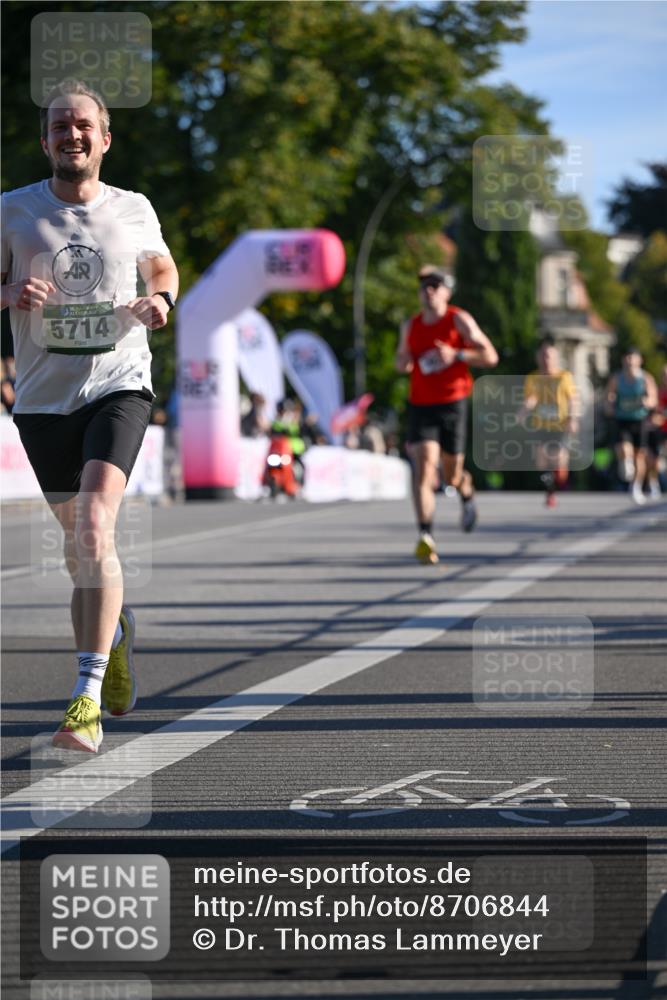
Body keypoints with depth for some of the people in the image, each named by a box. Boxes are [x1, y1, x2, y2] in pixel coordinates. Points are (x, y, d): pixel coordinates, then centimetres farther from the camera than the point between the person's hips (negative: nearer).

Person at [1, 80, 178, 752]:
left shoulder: (134, 210, 5)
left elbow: (162, 267, 24)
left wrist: (160, 301, 2)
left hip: (119, 386, -2)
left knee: (94, 526, -22)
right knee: (78, 542, 13)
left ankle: (88, 697, -27)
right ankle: (114, 629, 47)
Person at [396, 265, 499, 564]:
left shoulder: (459, 320, -4)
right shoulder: (410, 326, 8)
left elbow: (491, 357, -7)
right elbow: (402, 362, 24)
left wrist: (456, 355, -21)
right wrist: (403, 361, -2)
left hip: (452, 404, -2)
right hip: (420, 405, 2)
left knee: (451, 475, 8)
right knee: (424, 467, -17)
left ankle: (467, 493, 47)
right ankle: (425, 536, -23)